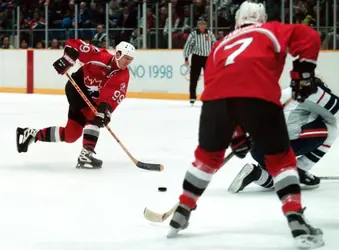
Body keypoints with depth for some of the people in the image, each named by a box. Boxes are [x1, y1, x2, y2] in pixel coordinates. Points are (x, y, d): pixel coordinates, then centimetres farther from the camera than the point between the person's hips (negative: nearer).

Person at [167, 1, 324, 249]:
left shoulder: (220, 44, 38)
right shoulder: (272, 31, 27)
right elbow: (308, 37, 9)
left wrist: (234, 133, 37)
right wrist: (303, 73, 15)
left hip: (216, 95, 3)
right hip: (258, 94, -3)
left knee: (208, 153, 27)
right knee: (280, 157, 13)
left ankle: (182, 212, 30)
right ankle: (296, 220, 1)